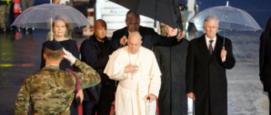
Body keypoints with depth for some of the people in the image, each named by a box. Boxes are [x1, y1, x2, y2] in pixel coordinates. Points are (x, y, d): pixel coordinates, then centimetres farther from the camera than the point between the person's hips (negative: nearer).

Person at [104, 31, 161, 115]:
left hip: (145, 95, 0)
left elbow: (155, 76, -1)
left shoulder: (149, 54, 1)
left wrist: (153, 93, -11)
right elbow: (111, 73, -1)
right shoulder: (118, 54, 1)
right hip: (125, 96, 0)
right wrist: (125, 70, -14)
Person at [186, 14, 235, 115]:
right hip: (200, 90, 0)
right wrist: (189, 89, -2)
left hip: (219, 90, 1)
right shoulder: (194, 44, 3)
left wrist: (224, 58, -19)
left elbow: (231, 65, 4)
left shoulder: (225, 43, 6)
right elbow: (190, 69, 2)